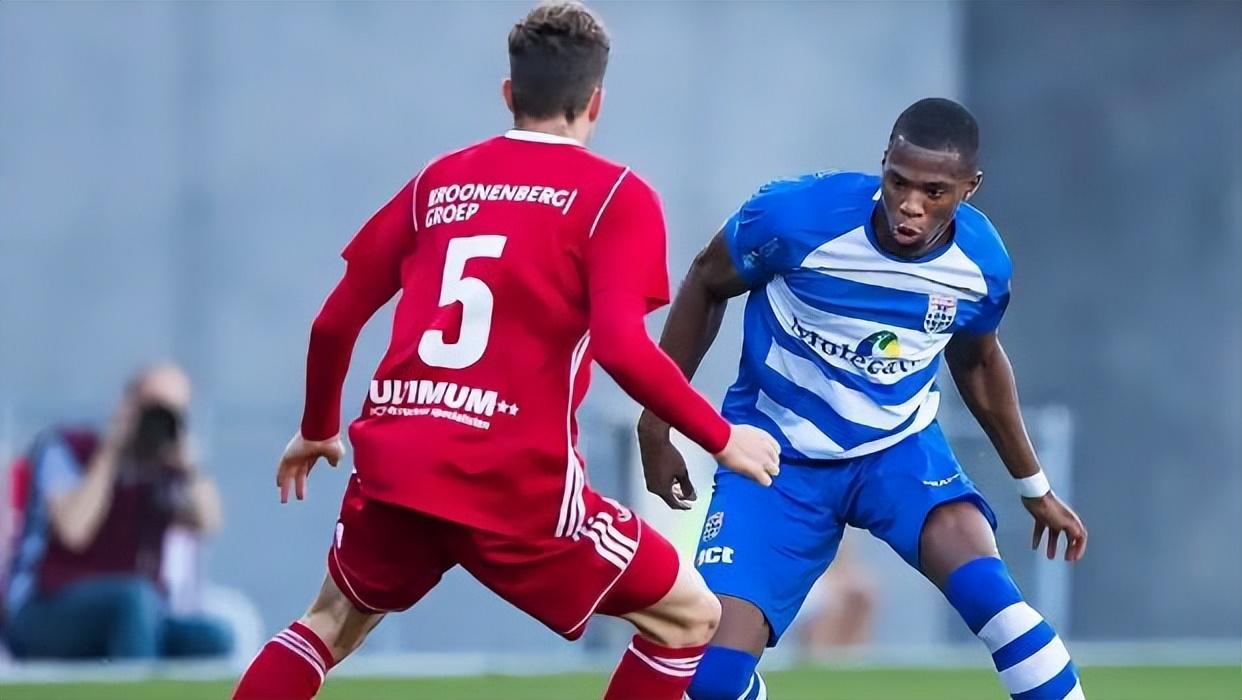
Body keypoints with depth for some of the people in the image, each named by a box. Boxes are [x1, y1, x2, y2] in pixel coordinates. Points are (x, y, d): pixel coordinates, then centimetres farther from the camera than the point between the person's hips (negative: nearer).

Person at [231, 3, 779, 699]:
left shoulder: (439, 181, 15)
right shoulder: (617, 196, -1)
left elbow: (334, 323, 18)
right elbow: (621, 346, -15)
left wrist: (318, 431, 35)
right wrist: (722, 438, -4)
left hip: (394, 461, 5)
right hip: (513, 483, -5)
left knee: (332, 623, 30)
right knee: (690, 618, 11)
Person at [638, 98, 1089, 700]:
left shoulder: (981, 263, -12)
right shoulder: (798, 214, -23)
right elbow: (705, 284, -3)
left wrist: (1034, 487, 19)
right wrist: (656, 424, 0)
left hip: (898, 447, 1)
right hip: (778, 455, -1)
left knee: (985, 589, -28)